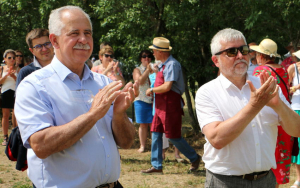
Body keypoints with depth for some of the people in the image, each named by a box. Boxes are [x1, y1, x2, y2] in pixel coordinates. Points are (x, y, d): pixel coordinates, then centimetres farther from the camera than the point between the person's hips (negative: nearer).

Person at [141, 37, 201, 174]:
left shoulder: (172, 64, -17)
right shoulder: (163, 65, 14)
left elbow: (167, 86, -23)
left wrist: (152, 90, -11)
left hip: (170, 106, -10)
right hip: (160, 105, 10)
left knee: (173, 137, -2)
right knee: (156, 134, 6)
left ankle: (194, 158, 16)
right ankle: (156, 166, 10)